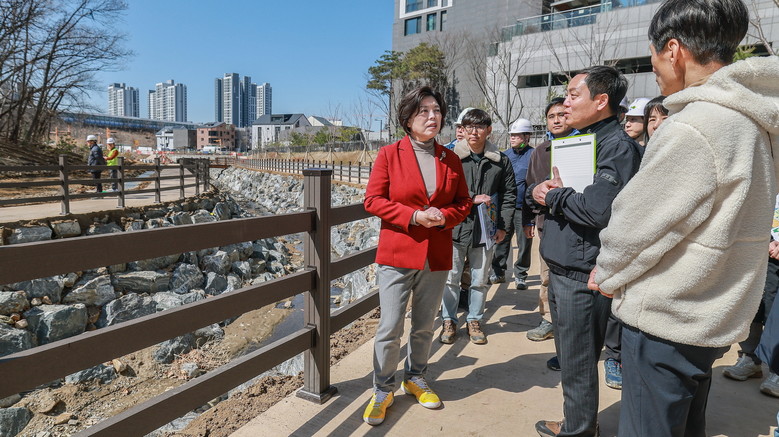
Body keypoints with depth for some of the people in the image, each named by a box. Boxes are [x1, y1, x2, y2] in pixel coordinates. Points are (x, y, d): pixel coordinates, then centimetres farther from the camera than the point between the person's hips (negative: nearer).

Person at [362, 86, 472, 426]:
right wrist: (414, 216, -18)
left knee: (424, 327, 16)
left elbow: (463, 202, 10)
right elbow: (373, 200, -7)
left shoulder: (450, 160, 6)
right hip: (397, 255, -3)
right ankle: (382, 391, 22)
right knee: (390, 328, 1)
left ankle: (415, 379, 38)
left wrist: (444, 216, -12)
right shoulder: (389, 155, -4)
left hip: (437, 256, 4)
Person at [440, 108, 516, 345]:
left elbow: (509, 194, 9)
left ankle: (474, 320, 31)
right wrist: (472, 199, -14)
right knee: (451, 278, 7)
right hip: (455, 227, -2)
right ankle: (449, 320, 24)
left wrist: (503, 226, 3)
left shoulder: (500, 161, 4)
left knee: (480, 280, 13)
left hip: (485, 230, 2)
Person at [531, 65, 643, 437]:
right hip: (561, 267, 9)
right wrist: (537, 192, -6)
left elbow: (597, 208, -27)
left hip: (582, 274, -9)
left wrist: (553, 195, -11)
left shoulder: (617, 145, -13)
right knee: (569, 355, 20)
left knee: (578, 363, 5)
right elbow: (538, 192, 18)